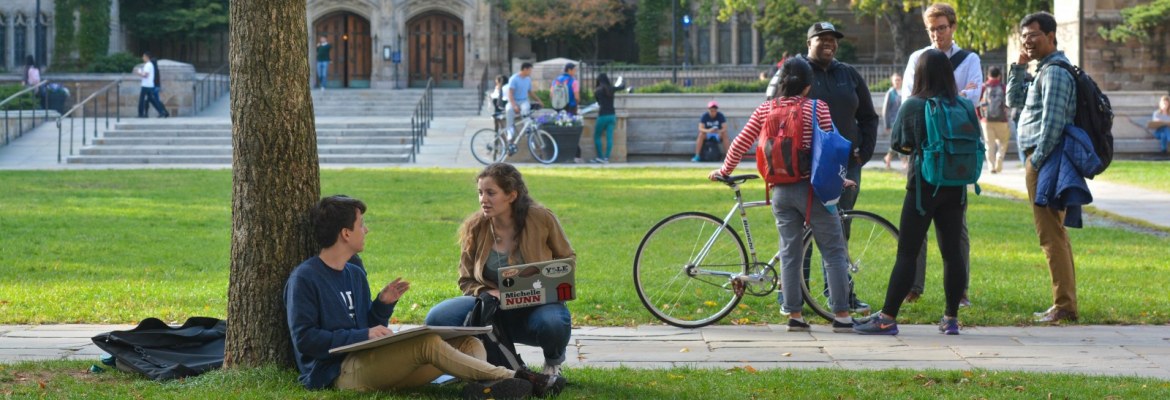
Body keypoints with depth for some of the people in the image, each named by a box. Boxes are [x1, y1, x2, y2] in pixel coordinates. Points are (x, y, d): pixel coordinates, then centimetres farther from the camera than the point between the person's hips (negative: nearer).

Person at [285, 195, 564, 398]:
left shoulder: (354, 274, 21)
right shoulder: (304, 278, -4)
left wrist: (383, 304, 3)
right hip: (337, 373, -8)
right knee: (427, 342, -29)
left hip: (371, 365, 8)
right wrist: (362, 336, -16)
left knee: (469, 343, -8)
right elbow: (304, 339, -12)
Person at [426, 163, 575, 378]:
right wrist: (486, 293, -16)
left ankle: (553, 361, 2)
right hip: (494, 309, 3)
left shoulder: (541, 219, -10)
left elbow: (567, 258, 6)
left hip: (538, 305, -3)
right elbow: (467, 281, 6)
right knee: (438, 318, -22)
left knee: (551, 324, -40)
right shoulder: (474, 228, -4)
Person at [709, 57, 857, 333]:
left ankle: (794, 315, 9)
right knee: (833, 251, 3)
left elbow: (740, 144, 7)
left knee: (789, 253, 11)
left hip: (780, 191, 4)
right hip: (812, 187, -4)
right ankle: (841, 315, 0)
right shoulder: (818, 108, -5)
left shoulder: (765, 110, 5)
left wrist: (724, 171, 22)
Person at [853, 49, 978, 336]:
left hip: (923, 185, -4)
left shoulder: (912, 106, -9)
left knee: (907, 253, -2)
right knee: (952, 252, 9)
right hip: (956, 187, 4)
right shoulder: (965, 106, 1)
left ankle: (887, 318, -2)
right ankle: (951, 318, 12)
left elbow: (897, 143, -2)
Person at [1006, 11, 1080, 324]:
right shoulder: (1044, 70, 18)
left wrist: (1036, 162, -20)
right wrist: (1019, 66, 13)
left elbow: (1053, 122, -21)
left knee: (1051, 234, -9)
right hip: (1039, 159, 11)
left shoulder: (1055, 72, -14)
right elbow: (1014, 101, 24)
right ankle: (1066, 303, 17)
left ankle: (1064, 306, -8)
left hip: (1045, 160, -11)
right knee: (1055, 233, 12)